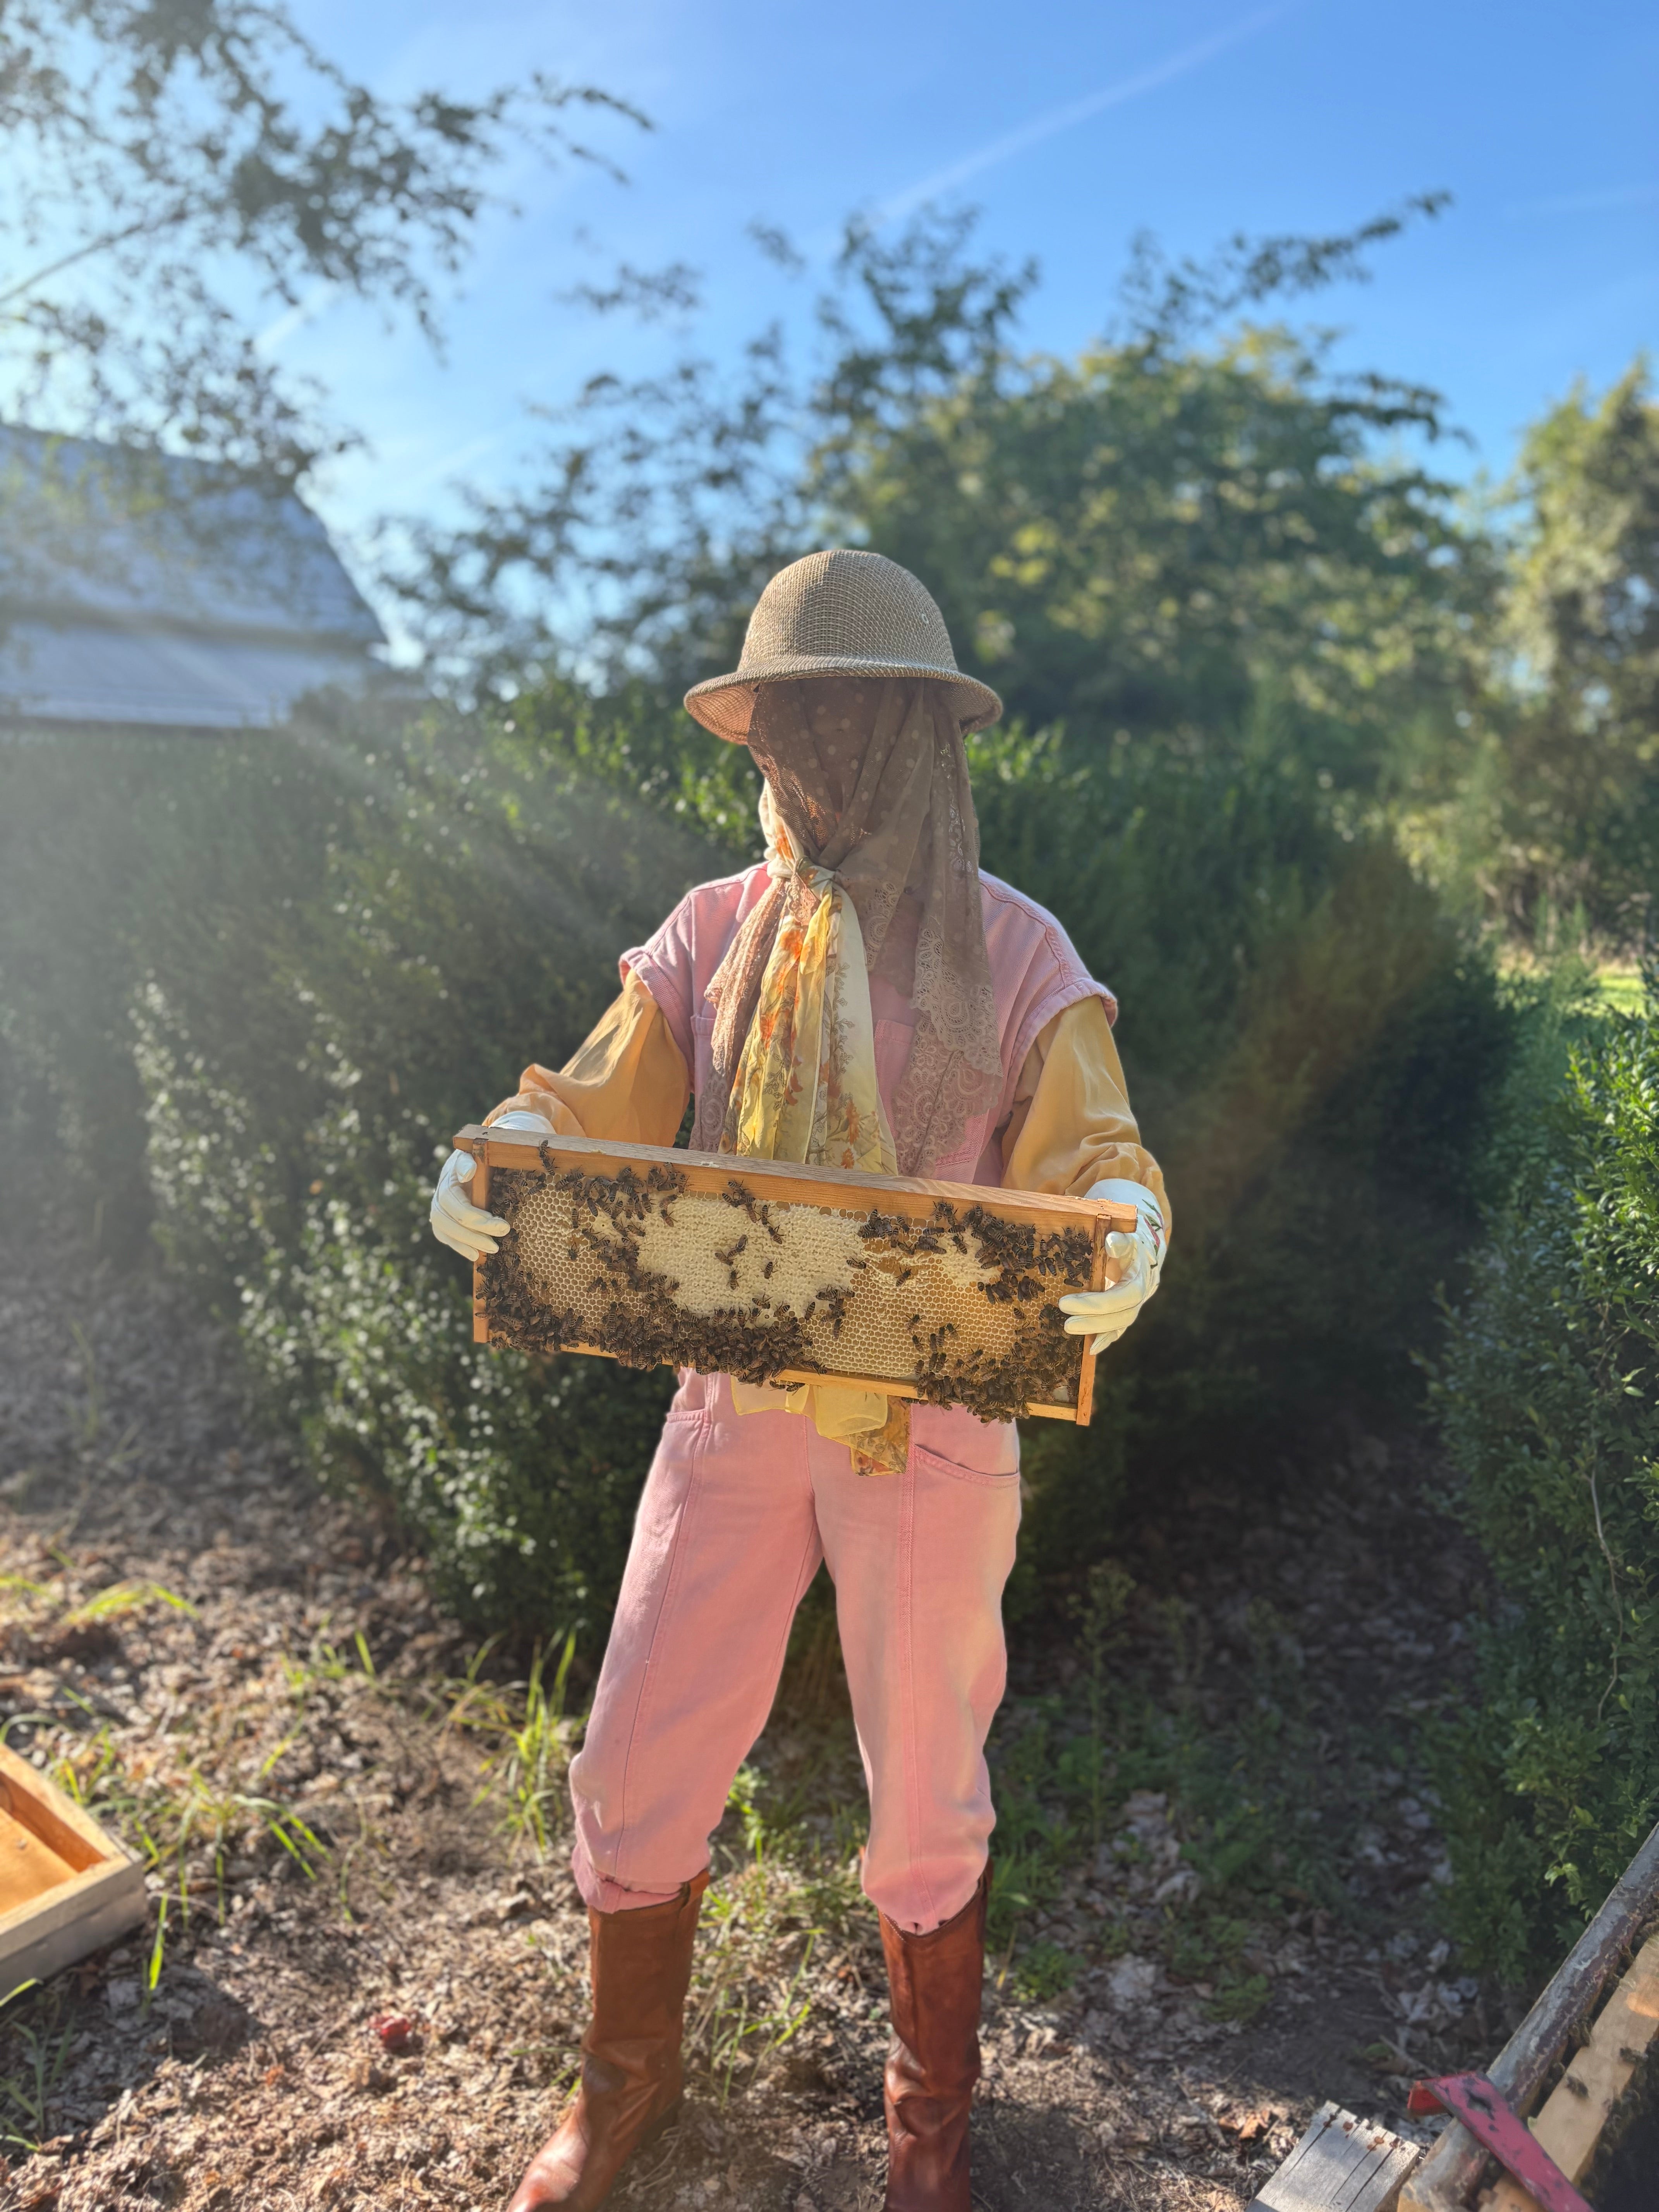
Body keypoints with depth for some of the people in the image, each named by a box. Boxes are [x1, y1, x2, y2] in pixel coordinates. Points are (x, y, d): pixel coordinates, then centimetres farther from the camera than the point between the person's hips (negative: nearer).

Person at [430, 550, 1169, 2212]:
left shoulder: (1013, 952, -5)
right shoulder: (713, 933, 3)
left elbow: (1093, 1151, -7)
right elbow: (602, 1101, 2)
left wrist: (1122, 1244, -29)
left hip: (930, 1427, -2)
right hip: (734, 1405, 3)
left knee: (925, 1788, 15)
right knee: (636, 1762, 10)